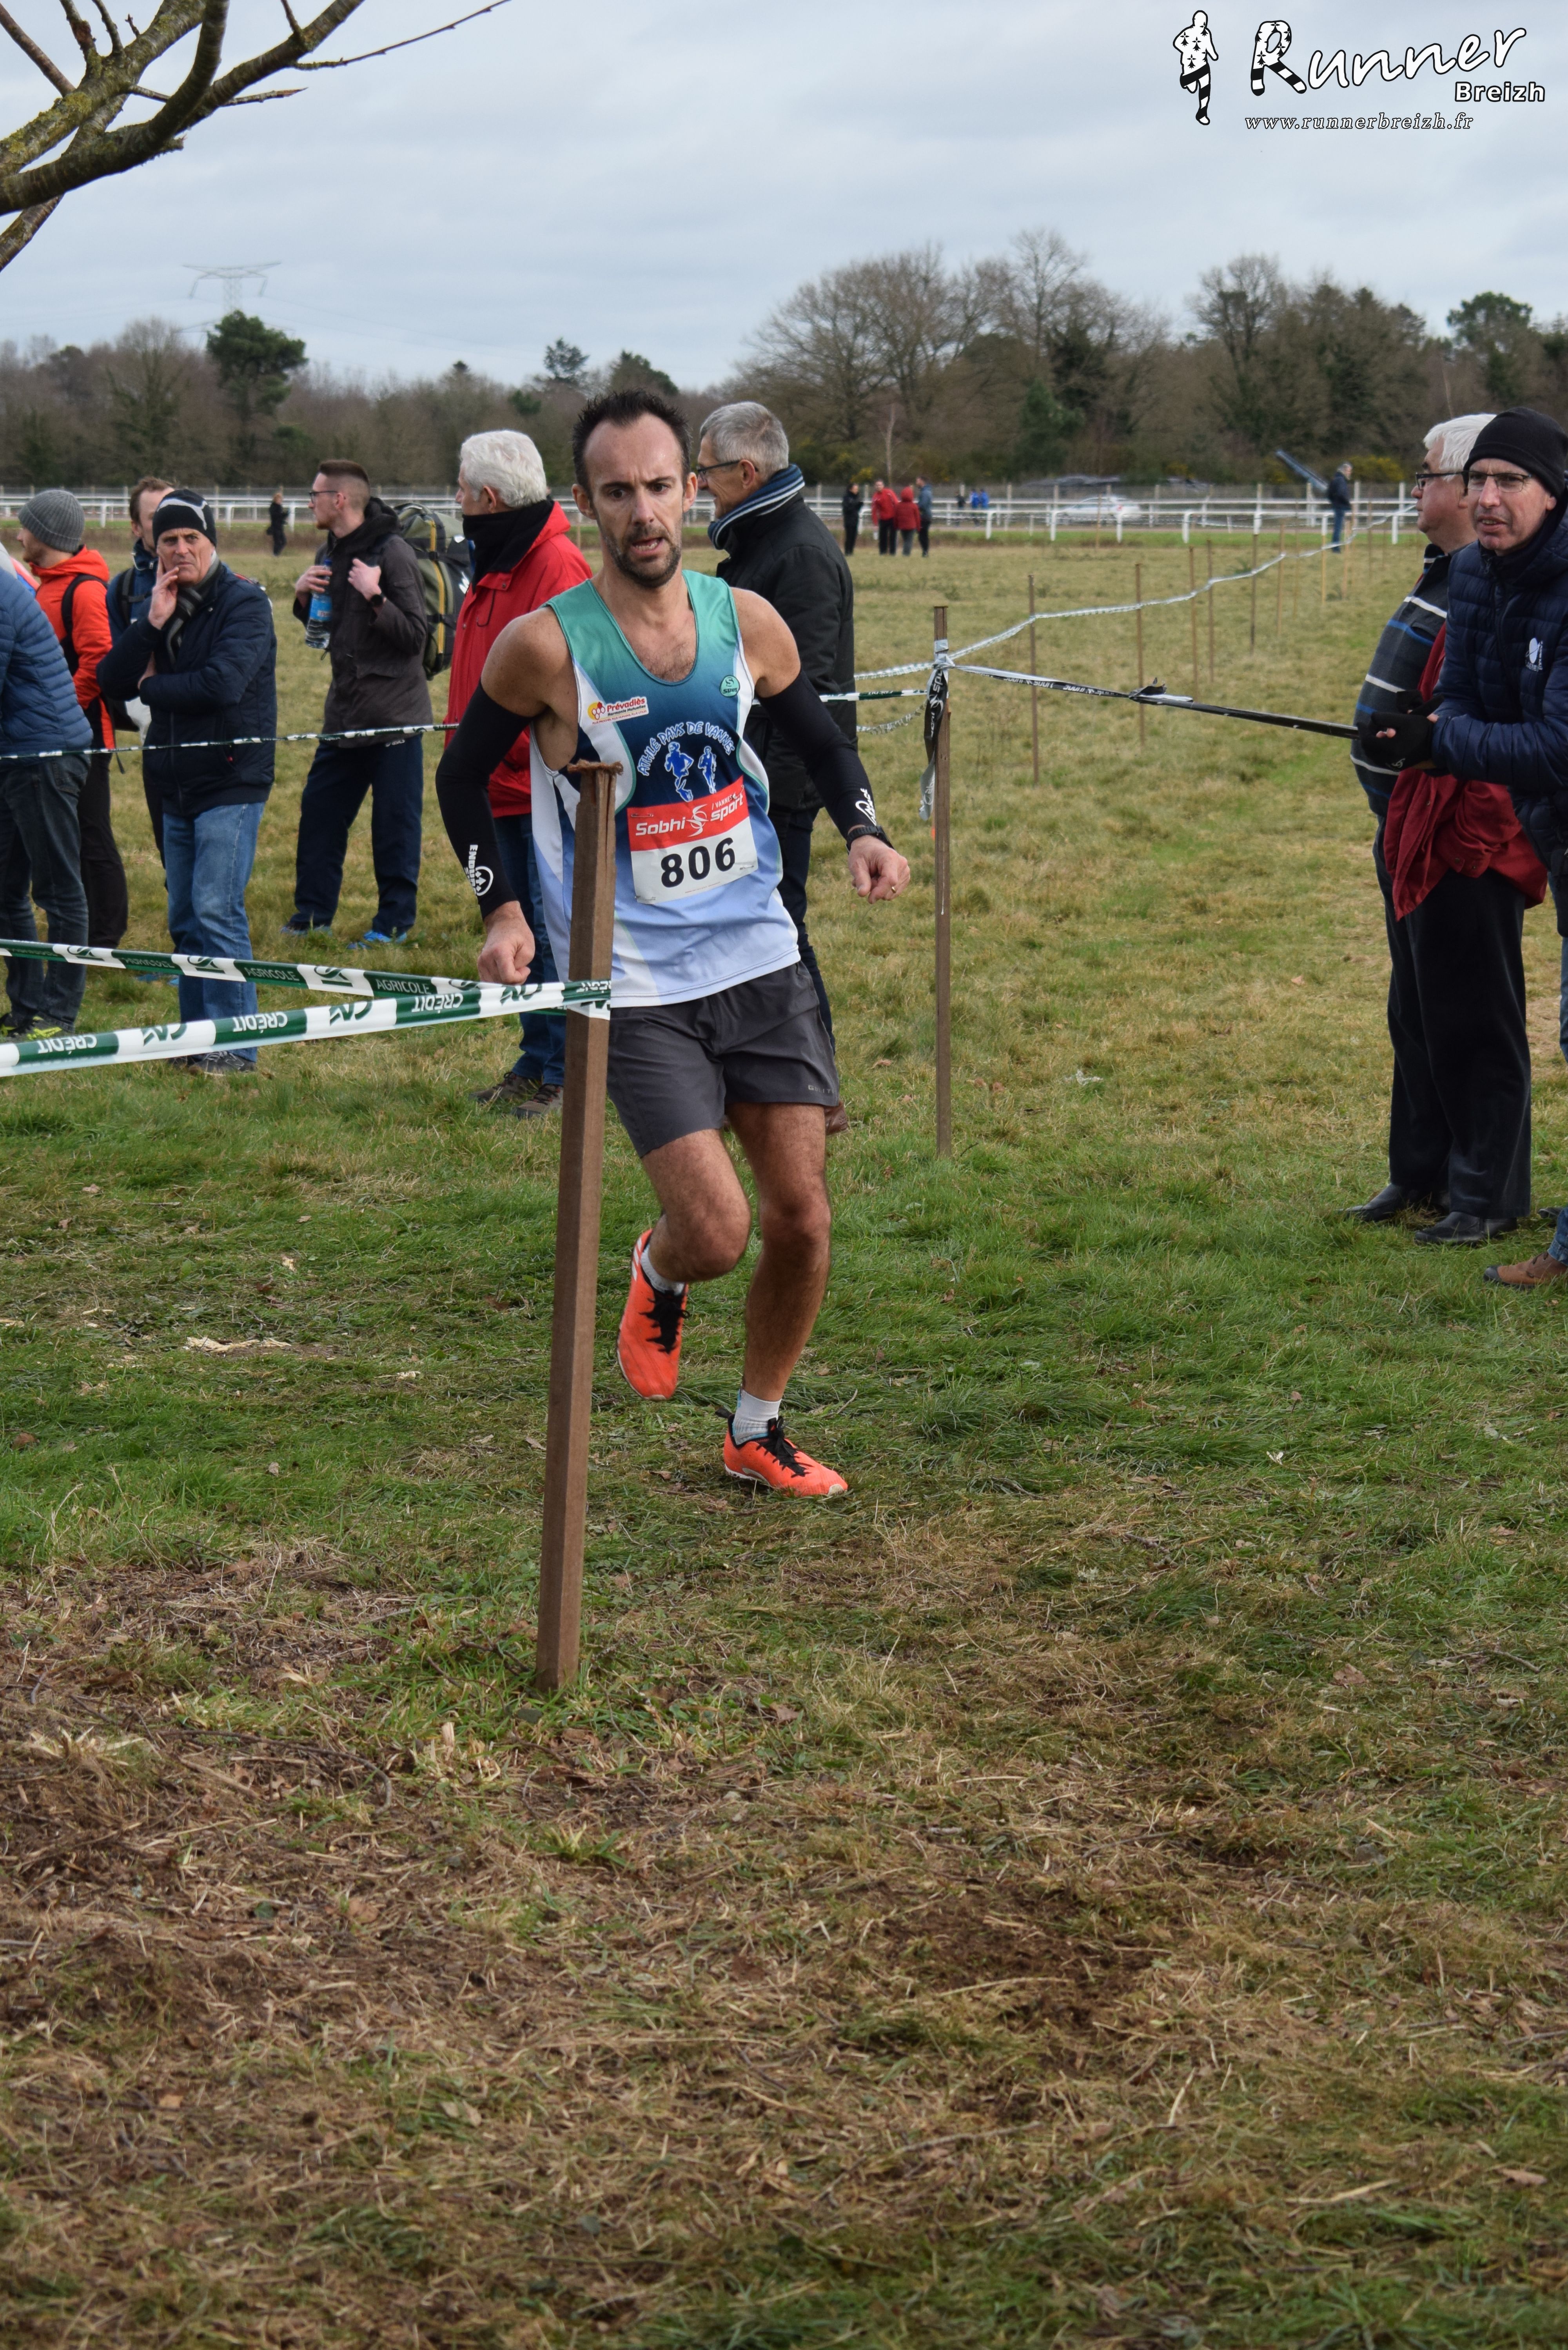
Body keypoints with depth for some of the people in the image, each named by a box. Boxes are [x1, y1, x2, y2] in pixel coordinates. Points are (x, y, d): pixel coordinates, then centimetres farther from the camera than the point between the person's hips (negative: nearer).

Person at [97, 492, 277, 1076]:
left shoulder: (244, 602, -8)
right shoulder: (162, 606, 13)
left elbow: (224, 683, -22)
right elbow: (109, 678, 3)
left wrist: (152, 687, -7)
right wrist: (153, 623, -10)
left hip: (231, 781, -7)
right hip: (178, 786, 8)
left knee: (216, 911, -13)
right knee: (184, 919, 10)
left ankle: (235, 1043, -9)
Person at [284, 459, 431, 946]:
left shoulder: (392, 553, -13)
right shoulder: (332, 554, 13)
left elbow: (416, 634, -18)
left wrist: (375, 597, -27)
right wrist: (304, 597, 6)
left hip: (393, 718, -8)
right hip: (345, 715, 8)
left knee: (394, 823, -1)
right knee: (319, 810, 10)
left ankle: (394, 921, 8)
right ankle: (312, 914, 20)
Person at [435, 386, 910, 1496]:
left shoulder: (744, 621, -1)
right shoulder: (544, 646, -12)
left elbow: (820, 736, 17)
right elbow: (462, 774, 4)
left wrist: (865, 831, -1)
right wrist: (503, 909, -6)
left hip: (762, 958, 4)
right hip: (636, 986, -4)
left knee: (802, 1215, 4)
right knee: (716, 1230, -13)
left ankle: (759, 1432, 26)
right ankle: (659, 1279, 25)